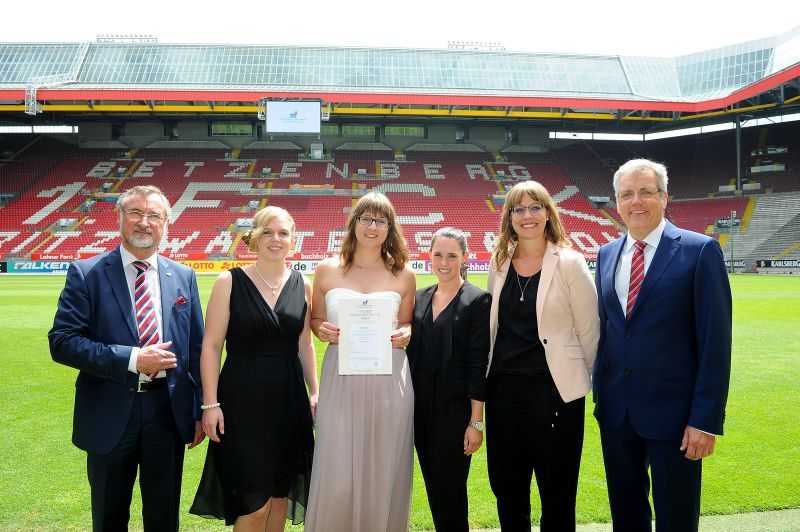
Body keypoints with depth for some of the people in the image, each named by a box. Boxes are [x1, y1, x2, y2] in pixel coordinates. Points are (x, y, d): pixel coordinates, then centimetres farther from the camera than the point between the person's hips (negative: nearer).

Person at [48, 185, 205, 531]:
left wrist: (200, 411, 6)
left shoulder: (183, 277, 3)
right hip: (110, 415, -2)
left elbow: (197, 346, 6)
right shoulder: (86, 274, -6)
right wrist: (132, 359, -22)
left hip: (168, 412, 2)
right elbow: (61, 341, -13)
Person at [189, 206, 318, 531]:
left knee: (280, 494, 13)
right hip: (242, 400, -4)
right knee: (254, 502, -2)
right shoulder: (230, 282, -6)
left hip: (289, 401, 4)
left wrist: (314, 393, 8)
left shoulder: (302, 285, 4)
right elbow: (211, 346, -7)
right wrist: (210, 403, -11)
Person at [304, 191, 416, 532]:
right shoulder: (327, 270, 3)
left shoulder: (402, 275, 5)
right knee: (336, 477, 1)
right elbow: (315, 320, 12)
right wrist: (323, 331, -9)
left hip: (389, 382, 1)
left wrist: (405, 334, -7)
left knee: (383, 472, 8)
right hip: (341, 379, -1)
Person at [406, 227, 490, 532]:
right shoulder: (419, 298, 9)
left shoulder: (477, 300, -8)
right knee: (433, 488, 14)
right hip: (421, 409, 5)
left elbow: (478, 364, -11)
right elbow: (412, 353, 11)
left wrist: (476, 422, -12)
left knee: (450, 489, 3)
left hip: (455, 410, -5)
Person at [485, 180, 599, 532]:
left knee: (557, 490, 7)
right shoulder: (499, 263, 7)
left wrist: (596, 380, 2)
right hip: (503, 387, 5)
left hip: (555, 388, -4)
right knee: (506, 488, 15)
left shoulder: (569, 263, -7)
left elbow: (588, 330, -3)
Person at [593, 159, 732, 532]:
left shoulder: (700, 251, -9)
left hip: (673, 413, -5)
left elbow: (715, 340, -12)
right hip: (615, 411, 5)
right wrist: (600, 393, 10)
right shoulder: (606, 254, 8)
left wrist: (706, 419, -15)